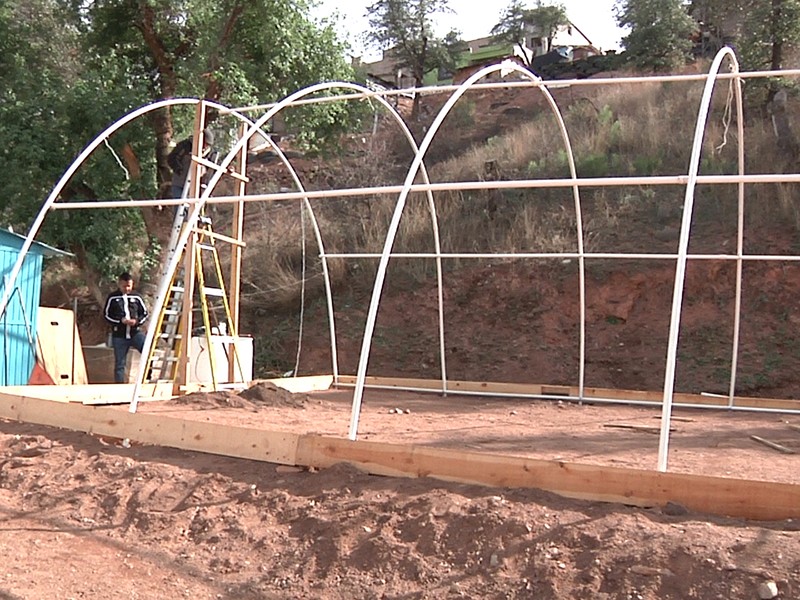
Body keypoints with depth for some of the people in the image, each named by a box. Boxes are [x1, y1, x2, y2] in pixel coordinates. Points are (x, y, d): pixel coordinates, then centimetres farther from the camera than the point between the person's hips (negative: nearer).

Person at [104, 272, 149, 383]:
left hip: (135, 333, 1)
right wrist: (121, 320, -13)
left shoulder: (136, 297, 5)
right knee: (119, 364, 5)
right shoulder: (112, 298, 1)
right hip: (119, 336, -1)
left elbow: (145, 313, 11)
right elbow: (106, 315, 3)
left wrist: (137, 321, -10)